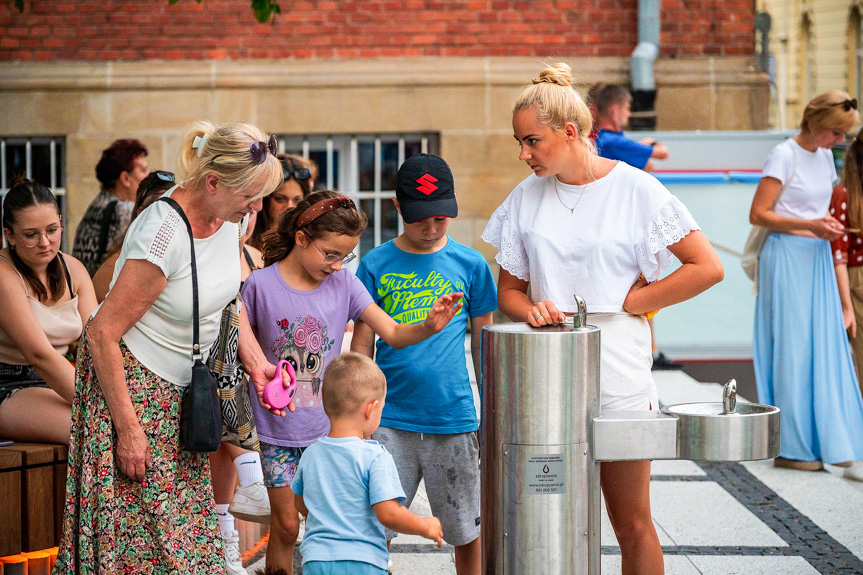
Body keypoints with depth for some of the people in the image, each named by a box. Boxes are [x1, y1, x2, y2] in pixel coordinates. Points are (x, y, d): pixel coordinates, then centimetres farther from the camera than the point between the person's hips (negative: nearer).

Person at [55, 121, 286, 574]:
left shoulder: (231, 215, -4)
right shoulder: (163, 235, -28)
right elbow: (102, 334, -23)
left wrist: (255, 362, 3)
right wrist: (128, 428, -21)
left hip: (183, 385, 8)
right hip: (130, 380, -8)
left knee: (189, 519, 6)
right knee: (139, 523, -4)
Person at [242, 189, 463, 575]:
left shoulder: (343, 284, -3)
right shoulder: (261, 285, -10)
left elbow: (393, 333, -8)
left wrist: (430, 326, -26)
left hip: (327, 427, 2)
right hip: (277, 428, -2)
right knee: (286, 526, 3)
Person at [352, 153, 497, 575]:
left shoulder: (470, 263, 4)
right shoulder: (376, 265, 2)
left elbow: (484, 341, 10)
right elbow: (362, 343, 6)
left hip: (454, 419, 0)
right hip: (390, 421, 0)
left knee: (467, 533, 8)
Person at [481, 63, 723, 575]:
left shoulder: (636, 190, -2)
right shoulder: (527, 198, 9)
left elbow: (708, 267, -4)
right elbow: (508, 289, 14)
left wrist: (631, 301, -6)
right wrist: (530, 310, -8)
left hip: (618, 377, -3)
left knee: (632, 523, 2)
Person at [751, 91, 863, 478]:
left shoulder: (825, 157, 13)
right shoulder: (784, 156, -9)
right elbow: (758, 215, -12)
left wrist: (830, 226, 5)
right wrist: (809, 225, -19)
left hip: (818, 258, 7)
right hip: (788, 256, -7)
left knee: (825, 347, 5)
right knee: (793, 350, -4)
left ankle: (829, 442, 10)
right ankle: (792, 447, 3)